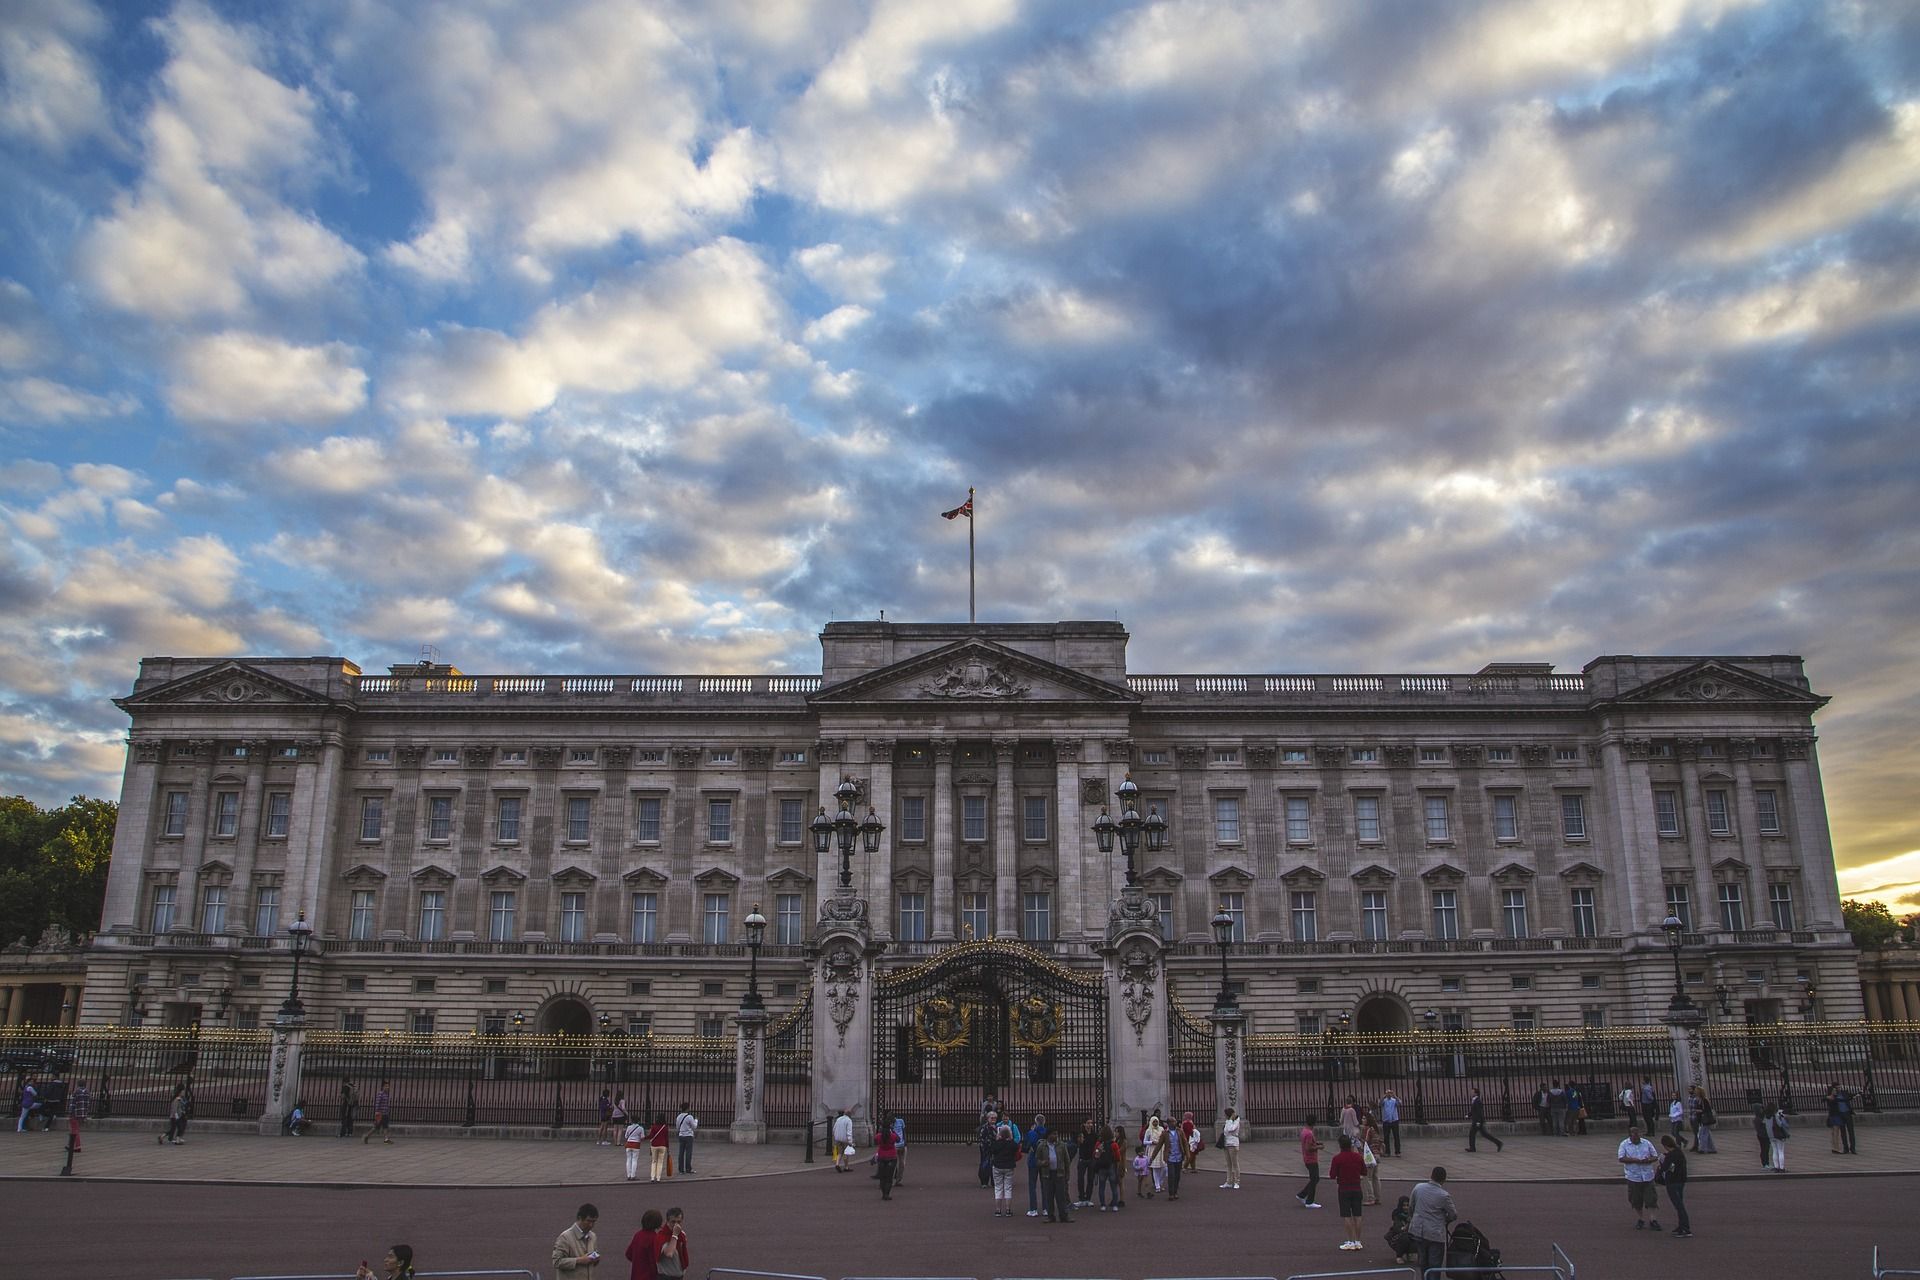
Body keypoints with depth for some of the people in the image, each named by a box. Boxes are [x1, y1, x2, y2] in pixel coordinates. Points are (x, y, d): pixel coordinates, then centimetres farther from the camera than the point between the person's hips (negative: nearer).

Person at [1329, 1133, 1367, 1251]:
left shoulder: (1337, 1158, -11)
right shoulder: (1358, 1157, 0)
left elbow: (1332, 1176, -8)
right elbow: (1364, 1174, 8)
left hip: (1344, 1189, -4)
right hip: (1356, 1188, 4)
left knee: (1346, 1216, 1)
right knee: (1357, 1215, 9)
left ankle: (1351, 1241, 0)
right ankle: (1358, 1241, 12)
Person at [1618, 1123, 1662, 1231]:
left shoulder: (1646, 1143, 6)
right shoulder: (1624, 1144, -1)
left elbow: (1655, 1156, 9)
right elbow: (1621, 1158, -10)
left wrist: (1649, 1160, -13)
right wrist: (1636, 1160, -20)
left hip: (1648, 1176, 1)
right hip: (1633, 1177, -1)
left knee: (1651, 1199, -6)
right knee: (1636, 1201, 7)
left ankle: (1654, 1220, -3)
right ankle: (1640, 1220, 21)